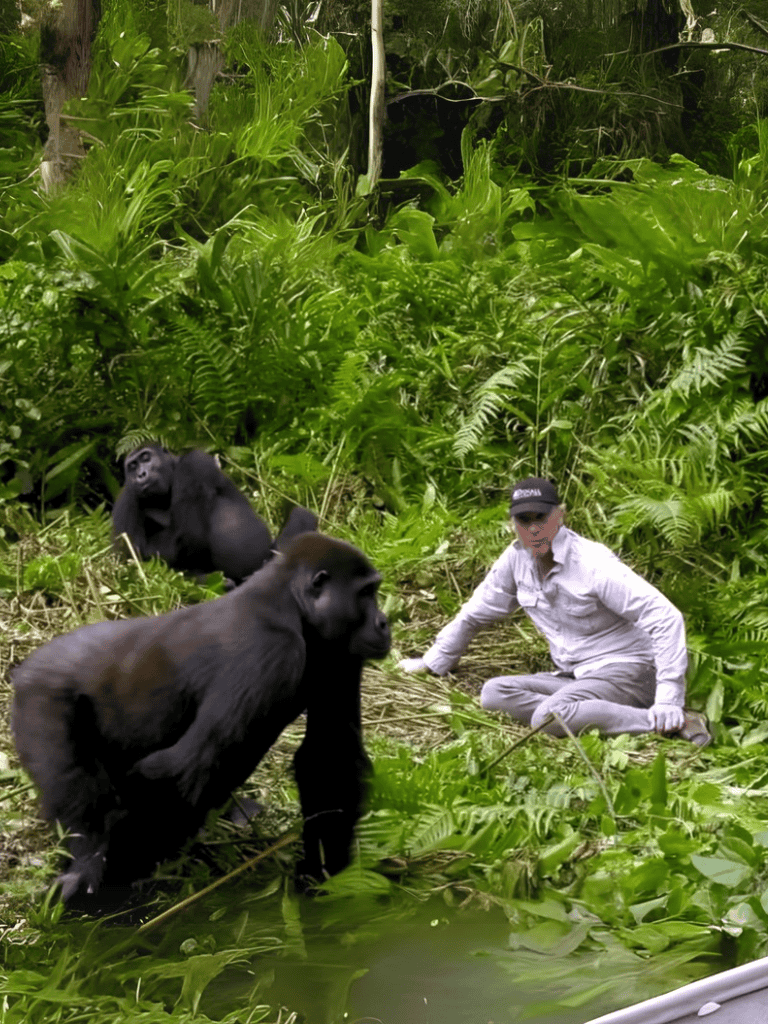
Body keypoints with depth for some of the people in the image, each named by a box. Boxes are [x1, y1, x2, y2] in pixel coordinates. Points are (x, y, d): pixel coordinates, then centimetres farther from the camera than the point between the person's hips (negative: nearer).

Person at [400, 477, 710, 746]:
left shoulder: (594, 564, -18)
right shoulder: (517, 558, 2)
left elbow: (667, 619, -22)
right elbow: (476, 613, 20)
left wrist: (668, 699, -29)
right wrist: (434, 662, 23)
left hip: (623, 672, -7)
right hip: (573, 677, 7)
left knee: (548, 717, -35)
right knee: (494, 692, -15)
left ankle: (674, 722, -31)